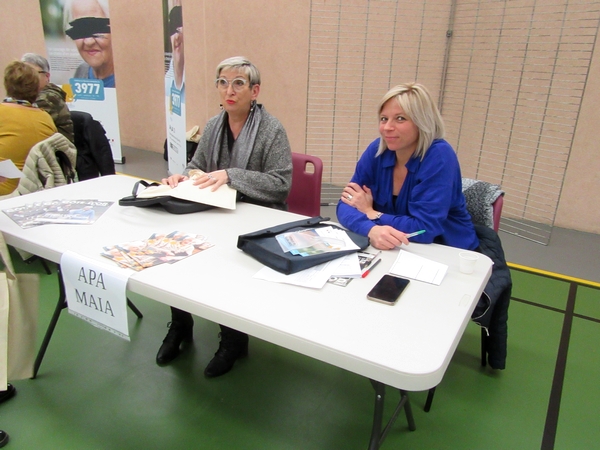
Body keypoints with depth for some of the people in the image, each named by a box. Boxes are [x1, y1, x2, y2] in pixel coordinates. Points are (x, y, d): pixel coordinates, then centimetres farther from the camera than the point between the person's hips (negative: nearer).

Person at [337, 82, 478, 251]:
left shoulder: (439, 156, -20)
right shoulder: (376, 150, -7)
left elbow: (423, 228, -26)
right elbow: (346, 204, -11)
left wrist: (370, 212, -15)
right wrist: (372, 230, -31)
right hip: (393, 252, 4)